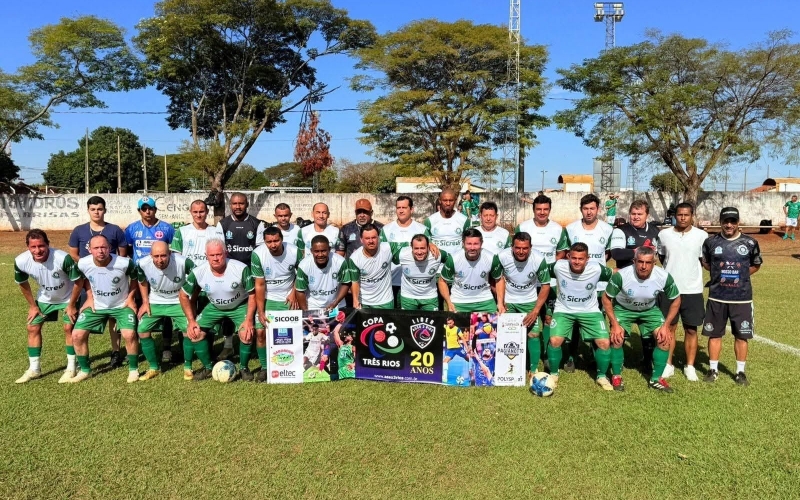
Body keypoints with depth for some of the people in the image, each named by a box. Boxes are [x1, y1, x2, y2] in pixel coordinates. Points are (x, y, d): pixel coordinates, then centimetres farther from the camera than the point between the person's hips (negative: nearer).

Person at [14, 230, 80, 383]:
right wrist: (32, 306, 3)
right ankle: (34, 369, 17)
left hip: (67, 298, -4)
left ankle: (71, 368, 4)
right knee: (32, 328, 3)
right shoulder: (21, 261, -25)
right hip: (44, 299, 4)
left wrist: (71, 305, -16)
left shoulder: (63, 258, -38)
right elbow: (22, 284, -2)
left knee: (69, 328, -8)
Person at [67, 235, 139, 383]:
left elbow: (135, 278, -4)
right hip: (97, 305, 3)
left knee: (129, 334, -23)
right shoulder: (83, 264, -18)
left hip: (121, 305, -3)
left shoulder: (125, 263, -26)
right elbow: (80, 279, 8)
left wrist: (130, 297, -7)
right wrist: (90, 297, 4)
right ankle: (85, 370, 17)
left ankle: (133, 369, 1)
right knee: (77, 335, -5)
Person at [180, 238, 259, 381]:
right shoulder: (198, 272, -22)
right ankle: (208, 368, 12)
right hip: (214, 307, 3)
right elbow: (183, 295, -6)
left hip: (240, 306, -3)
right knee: (195, 332, -12)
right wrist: (191, 320, -11)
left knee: (247, 333, -24)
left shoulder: (241, 269, -29)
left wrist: (249, 319, -24)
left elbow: (252, 294, -17)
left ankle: (243, 368, 3)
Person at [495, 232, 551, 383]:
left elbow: (545, 286, -14)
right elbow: (499, 278, -7)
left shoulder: (539, 259, -26)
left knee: (533, 334, -7)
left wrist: (535, 311, -17)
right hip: (508, 301, 1)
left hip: (529, 301, -1)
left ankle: (534, 370, 9)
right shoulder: (502, 257, -25)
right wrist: (500, 303, -13)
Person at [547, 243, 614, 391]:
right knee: (554, 341, -19)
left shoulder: (597, 269, -20)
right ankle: (553, 374, 9)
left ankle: (601, 376, 16)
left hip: (590, 311, 1)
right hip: (563, 310, -1)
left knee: (604, 342, -12)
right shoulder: (558, 267, -21)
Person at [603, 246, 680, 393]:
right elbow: (606, 298, -17)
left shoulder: (664, 277, -26)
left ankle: (656, 379, 8)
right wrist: (615, 324, -21)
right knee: (616, 338, -20)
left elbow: (676, 300, -8)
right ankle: (616, 377, 4)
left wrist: (666, 326, -13)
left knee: (665, 338, -11)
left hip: (650, 310, 2)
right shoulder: (621, 275, -32)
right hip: (623, 308, -2)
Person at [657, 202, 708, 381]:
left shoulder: (701, 235, -4)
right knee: (669, 328, 8)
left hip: (693, 290, -1)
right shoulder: (664, 234, 1)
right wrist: (672, 269, 8)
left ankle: (690, 366, 19)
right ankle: (668, 365, 18)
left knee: (691, 330, 7)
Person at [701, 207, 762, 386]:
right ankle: (713, 369, 20)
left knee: (741, 336, 6)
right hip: (716, 297, 0)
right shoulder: (711, 242, -2)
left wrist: (740, 276, 4)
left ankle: (740, 372, 20)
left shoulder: (750, 243, -2)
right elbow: (705, 263, 14)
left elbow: (756, 265, 12)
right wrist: (720, 273, 5)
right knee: (714, 334, 7)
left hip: (742, 298, 0)